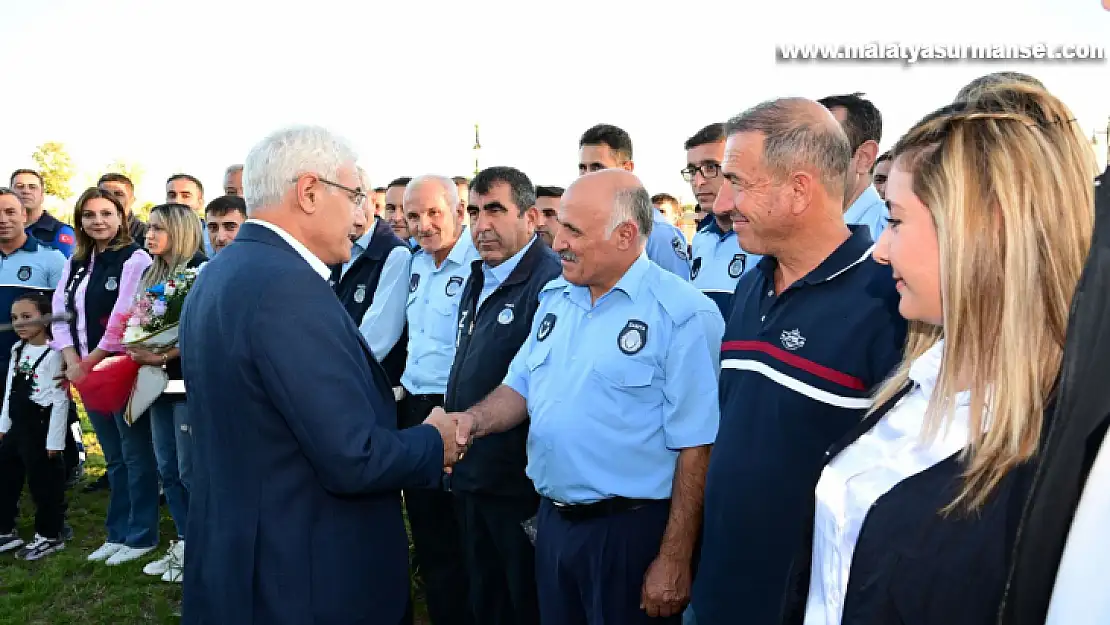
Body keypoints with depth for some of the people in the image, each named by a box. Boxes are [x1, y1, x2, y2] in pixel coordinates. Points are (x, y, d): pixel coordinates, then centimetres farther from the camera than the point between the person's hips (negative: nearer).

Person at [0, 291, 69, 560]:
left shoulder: (53, 354, -15)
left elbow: (60, 400, -16)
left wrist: (54, 439, -16)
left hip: (41, 427, -9)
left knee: (44, 483, 2)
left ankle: (49, 535, 16)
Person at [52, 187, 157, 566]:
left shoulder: (134, 259, -10)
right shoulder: (76, 264, 13)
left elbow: (125, 320, -17)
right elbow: (60, 313, 7)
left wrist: (90, 363, -13)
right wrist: (72, 361, -7)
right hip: (86, 372, 7)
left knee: (136, 456, 1)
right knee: (114, 458, 16)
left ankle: (142, 536, 12)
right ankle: (118, 533, 26)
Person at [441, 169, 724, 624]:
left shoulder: (683, 314, -16)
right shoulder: (555, 297, 6)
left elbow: (696, 446, -17)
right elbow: (522, 387, 14)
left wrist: (674, 560, -15)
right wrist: (475, 420, -7)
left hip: (633, 530, -6)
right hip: (552, 520, 7)